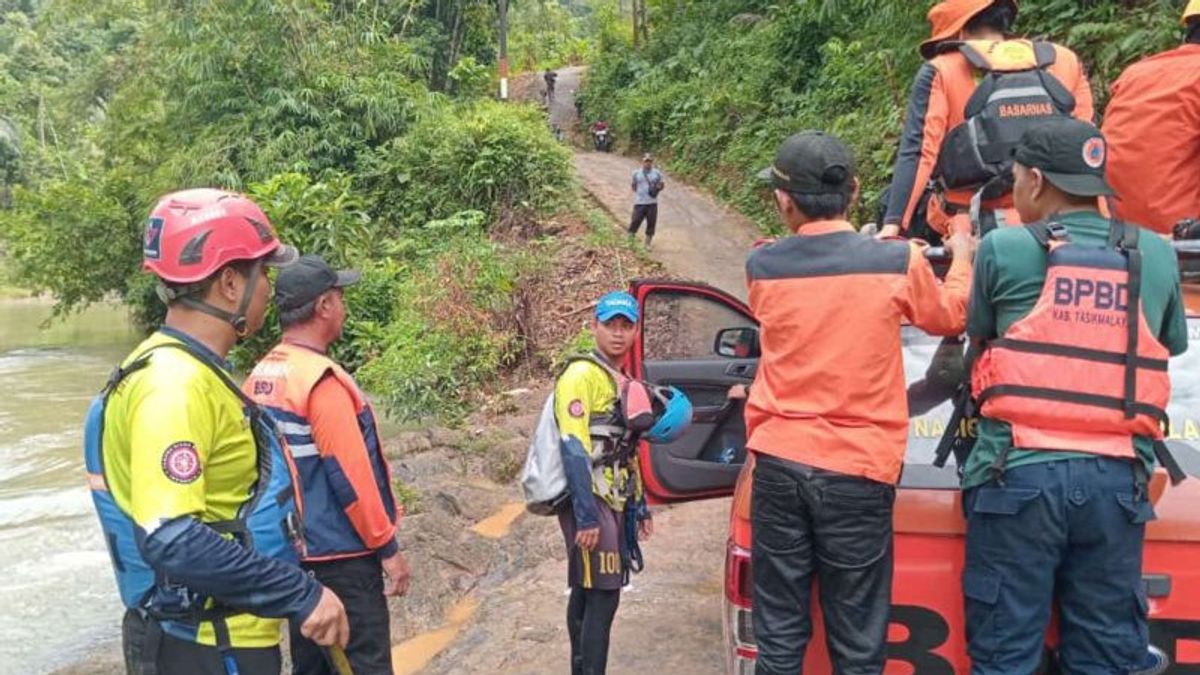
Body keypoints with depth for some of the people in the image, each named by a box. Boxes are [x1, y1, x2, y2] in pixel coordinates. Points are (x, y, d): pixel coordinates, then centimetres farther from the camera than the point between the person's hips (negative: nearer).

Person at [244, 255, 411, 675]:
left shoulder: (260, 377, 6)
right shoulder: (322, 379, -20)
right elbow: (350, 476, -21)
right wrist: (387, 547, -12)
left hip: (292, 552, 9)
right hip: (342, 556, -8)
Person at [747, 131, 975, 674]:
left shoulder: (762, 267, 0)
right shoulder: (899, 261, -5)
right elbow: (949, 317, 16)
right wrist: (962, 257, 34)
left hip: (779, 463, 2)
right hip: (857, 469, -2)